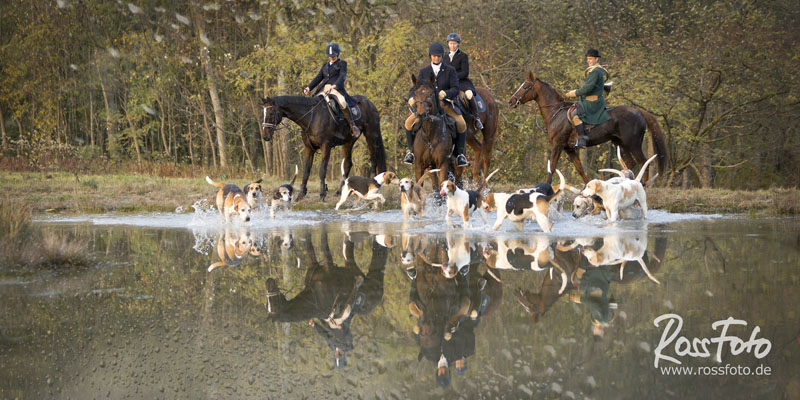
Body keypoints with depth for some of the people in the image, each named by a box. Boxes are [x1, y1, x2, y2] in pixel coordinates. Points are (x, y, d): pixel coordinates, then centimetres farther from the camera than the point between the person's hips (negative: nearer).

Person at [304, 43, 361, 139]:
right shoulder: (325, 65, 25)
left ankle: (353, 126, -25)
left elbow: (342, 76, -8)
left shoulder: (342, 63, 8)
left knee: (343, 104, -35)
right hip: (324, 90, 7)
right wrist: (309, 88, 0)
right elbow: (318, 78, 18)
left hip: (337, 89, -7)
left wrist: (334, 85, -28)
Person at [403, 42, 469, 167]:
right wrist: (411, 98, -19)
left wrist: (445, 94, -32)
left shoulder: (450, 71, 1)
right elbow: (415, 88, 4)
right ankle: (412, 151, 0)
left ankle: (460, 153, -14)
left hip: (445, 104, -2)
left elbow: (455, 89, -9)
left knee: (461, 124, -28)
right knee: (409, 122, -18)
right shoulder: (424, 71, 7)